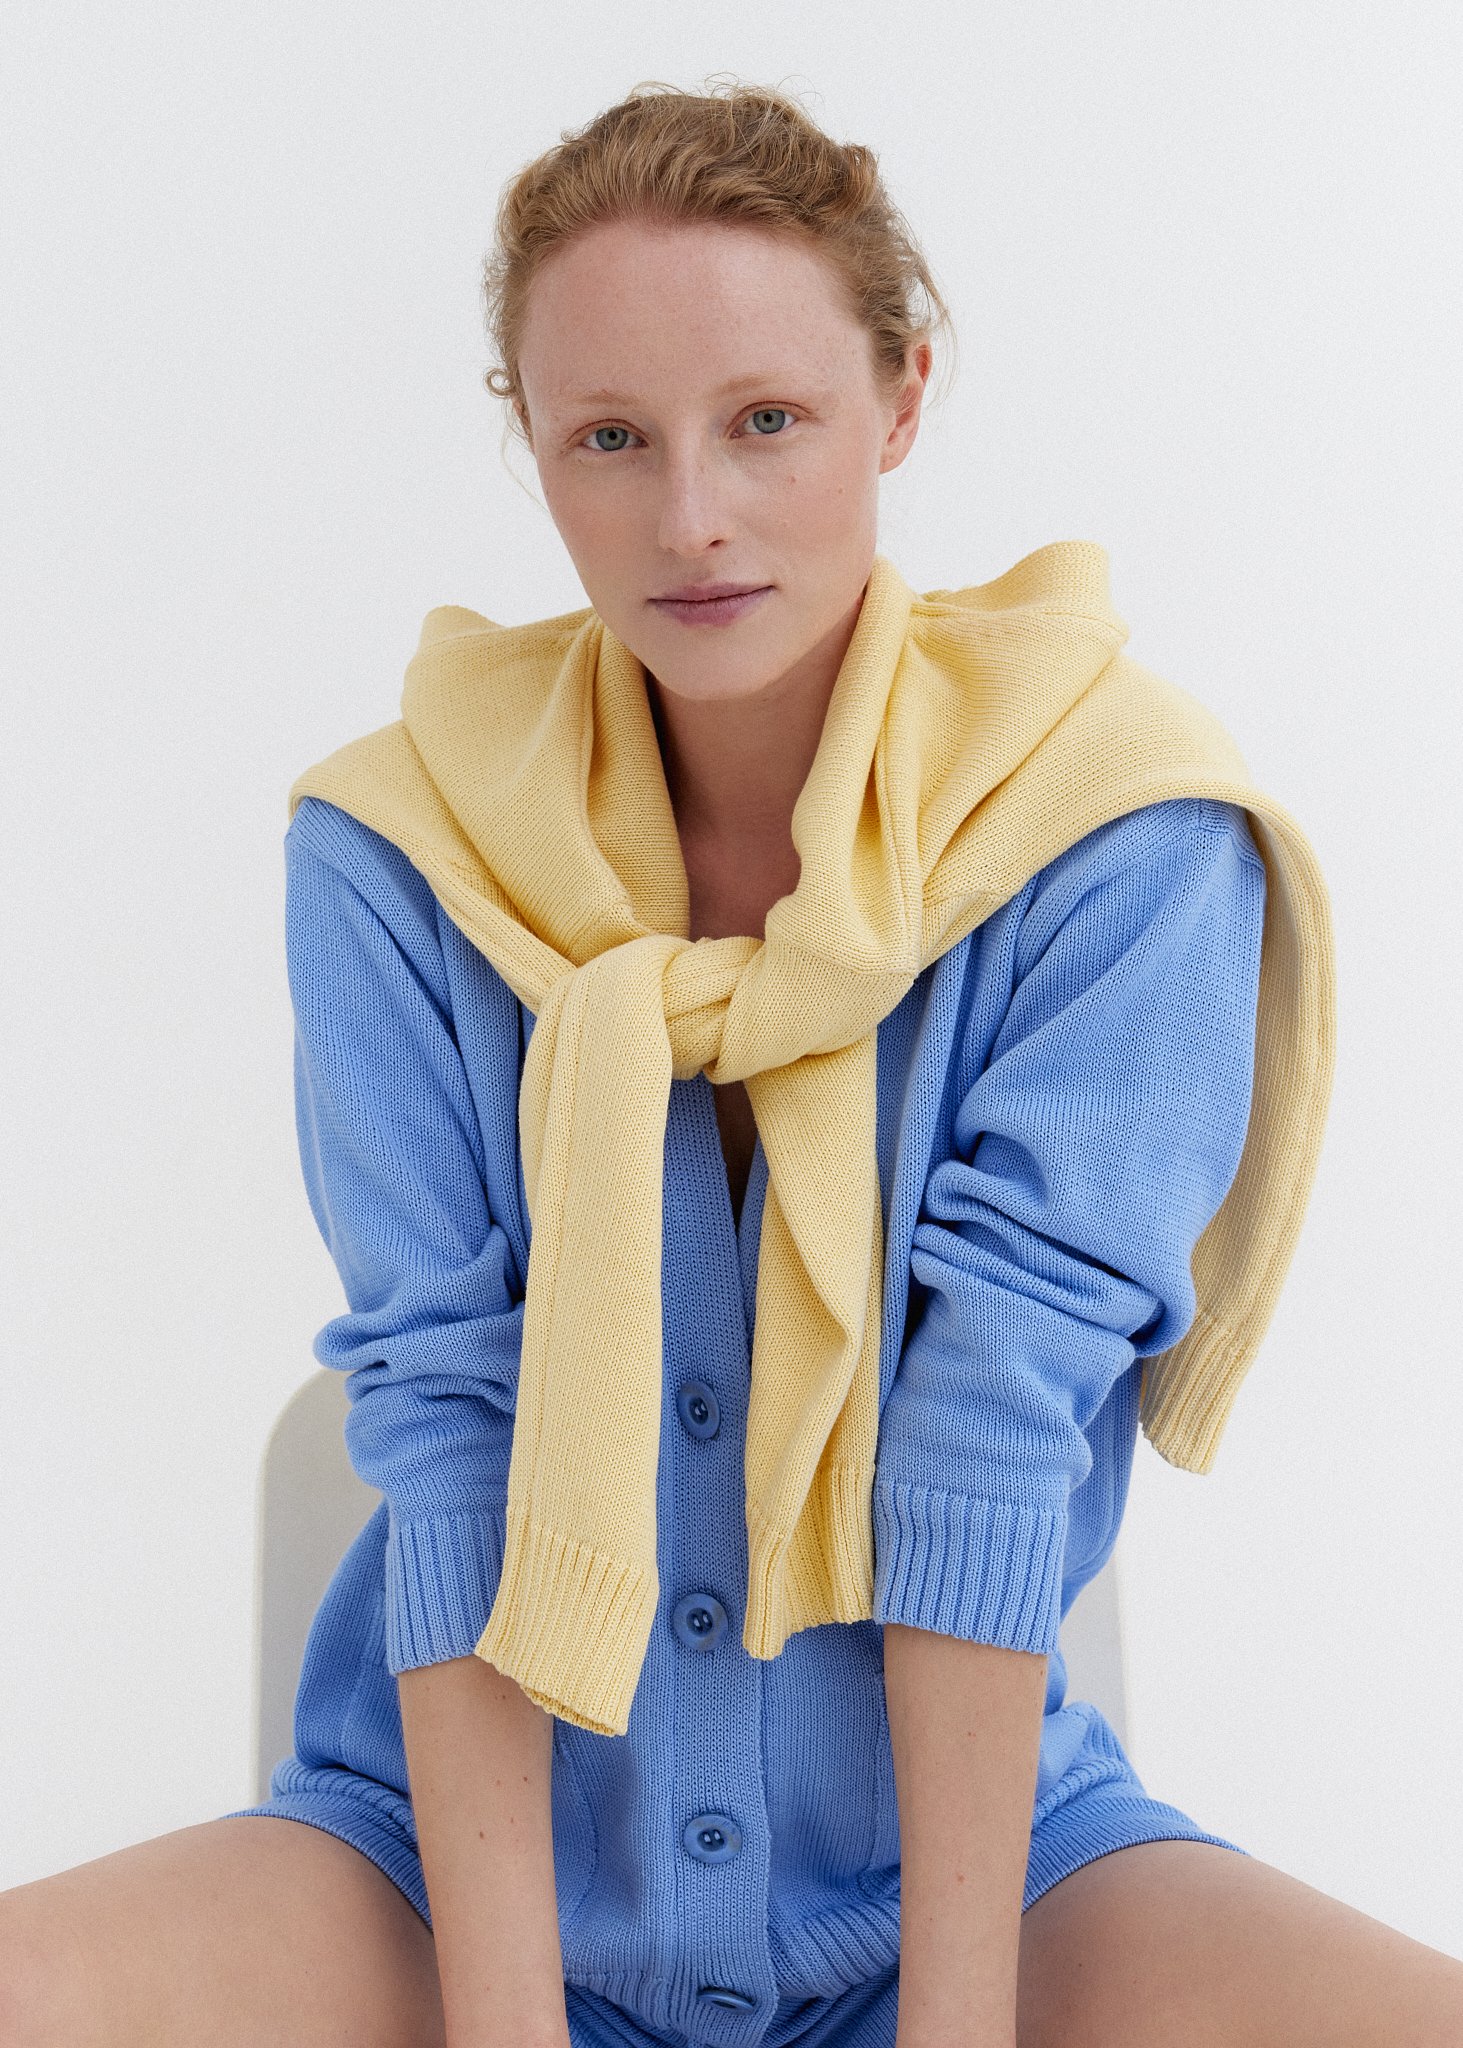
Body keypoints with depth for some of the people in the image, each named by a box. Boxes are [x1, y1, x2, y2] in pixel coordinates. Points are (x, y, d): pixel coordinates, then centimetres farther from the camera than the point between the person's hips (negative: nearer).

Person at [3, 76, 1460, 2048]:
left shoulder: (1117, 845, -8)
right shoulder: (393, 865, -5)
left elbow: (997, 1433, -15)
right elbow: (450, 1445, -11)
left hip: (959, 1845, 0)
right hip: (460, 1850, 1)